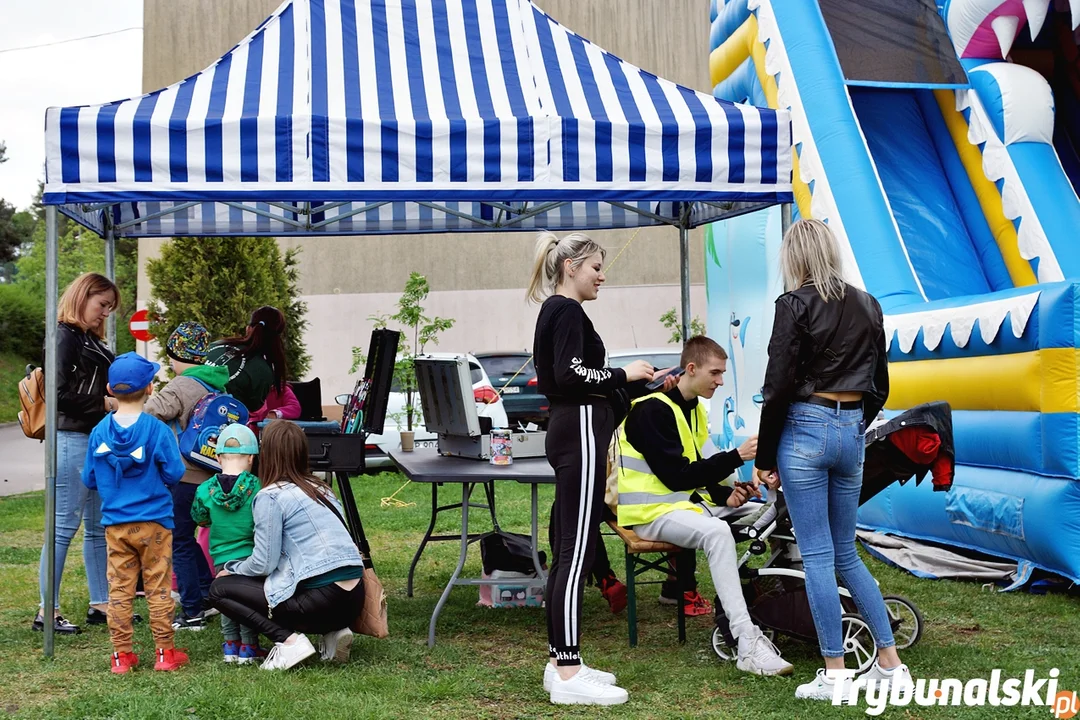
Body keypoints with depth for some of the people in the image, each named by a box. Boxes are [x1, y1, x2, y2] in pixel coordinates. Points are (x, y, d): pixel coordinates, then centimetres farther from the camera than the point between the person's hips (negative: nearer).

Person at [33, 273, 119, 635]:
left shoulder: (91, 340, 18)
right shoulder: (65, 337, -9)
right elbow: (60, 395, -17)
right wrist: (104, 403, -15)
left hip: (98, 440, 9)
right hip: (73, 439, -9)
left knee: (99, 526, 12)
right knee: (64, 524, -6)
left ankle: (100, 604, 19)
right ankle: (47, 611, 1)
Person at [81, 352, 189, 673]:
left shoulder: (100, 431, -2)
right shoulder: (157, 430, -12)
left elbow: (89, 479, 5)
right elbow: (174, 474, -8)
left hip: (115, 523, 3)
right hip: (153, 521, -3)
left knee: (119, 588, 8)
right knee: (158, 587, 5)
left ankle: (121, 654, 12)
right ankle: (165, 652, 11)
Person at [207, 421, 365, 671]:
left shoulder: (271, 496, -7)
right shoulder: (320, 488, 15)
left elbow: (263, 563, -7)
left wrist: (230, 570, 13)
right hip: (354, 598, 7)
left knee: (220, 589, 7)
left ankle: (289, 640, -7)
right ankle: (334, 631, 13)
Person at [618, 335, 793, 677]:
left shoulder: (694, 409, 13)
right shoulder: (652, 409, -16)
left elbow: (698, 469, 13)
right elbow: (676, 476, -20)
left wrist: (726, 495, -7)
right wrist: (737, 456, -21)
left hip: (687, 500, 9)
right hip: (652, 510, -9)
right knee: (717, 532, -34)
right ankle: (748, 646, -37)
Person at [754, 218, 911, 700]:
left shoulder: (795, 304, -8)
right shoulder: (867, 305, 10)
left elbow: (779, 385, -11)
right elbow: (879, 384, 14)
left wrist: (764, 457, -5)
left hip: (805, 429, -6)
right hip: (851, 431, 6)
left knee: (817, 555, 0)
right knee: (846, 553, 16)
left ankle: (834, 675, 4)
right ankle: (891, 664, 18)